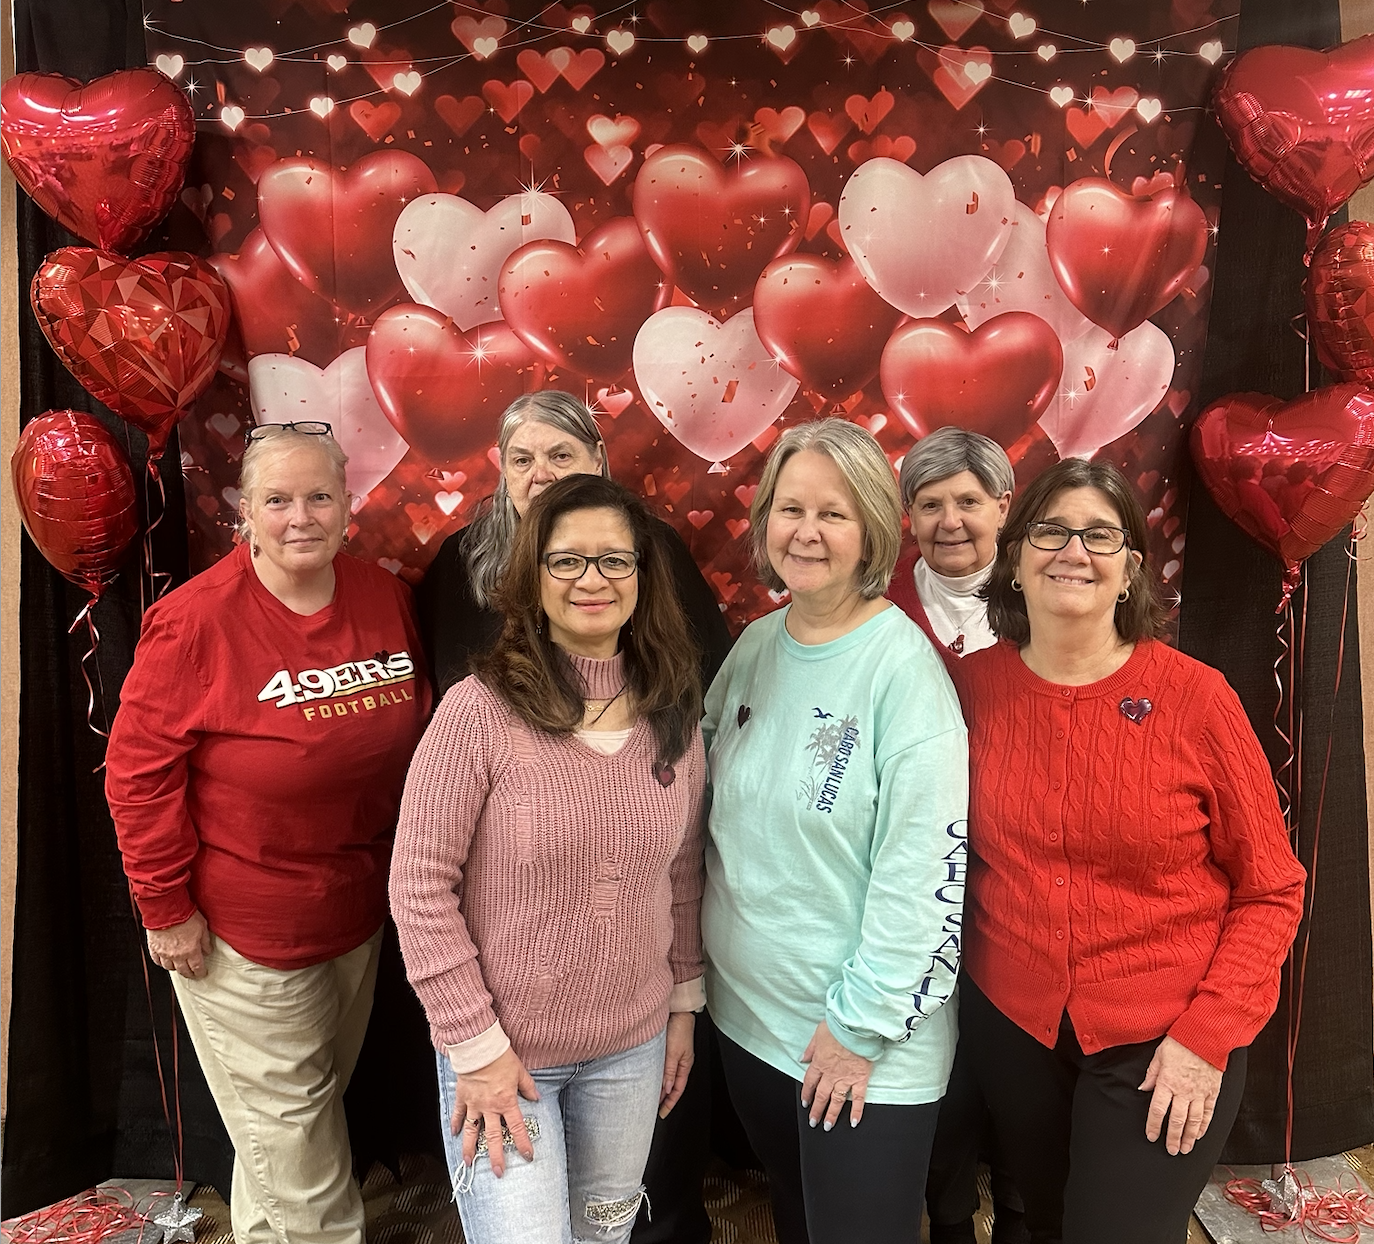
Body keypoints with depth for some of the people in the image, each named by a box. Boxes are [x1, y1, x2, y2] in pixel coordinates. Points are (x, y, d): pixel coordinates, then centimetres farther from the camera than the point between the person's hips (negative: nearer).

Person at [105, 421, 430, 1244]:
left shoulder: (386, 598, -4)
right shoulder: (196, 621, -19)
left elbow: (416, 735, 7)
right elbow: (139, 772, -14)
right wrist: (167, 910, -12)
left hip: (361, 913, 6)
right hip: (245, 930, -5)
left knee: (322, 1095, 25)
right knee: (288, 1122, 11)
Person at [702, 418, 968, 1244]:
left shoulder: (902, 664, -19)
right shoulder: (756, 645, 1)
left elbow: (924, 864, -20)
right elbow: (710, 808, 10)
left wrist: (861, 1023, -16)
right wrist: (699, 970, 6)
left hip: (864, 1050, -6)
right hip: (747, 1013, 6)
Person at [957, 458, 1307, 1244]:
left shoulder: (1195, 697, -14)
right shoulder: (973, 686, -8)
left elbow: (1271, 889, -7)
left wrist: (1207, 1037, -13)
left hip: (1162, 1043, -2)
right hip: (1010, 1025, 3)